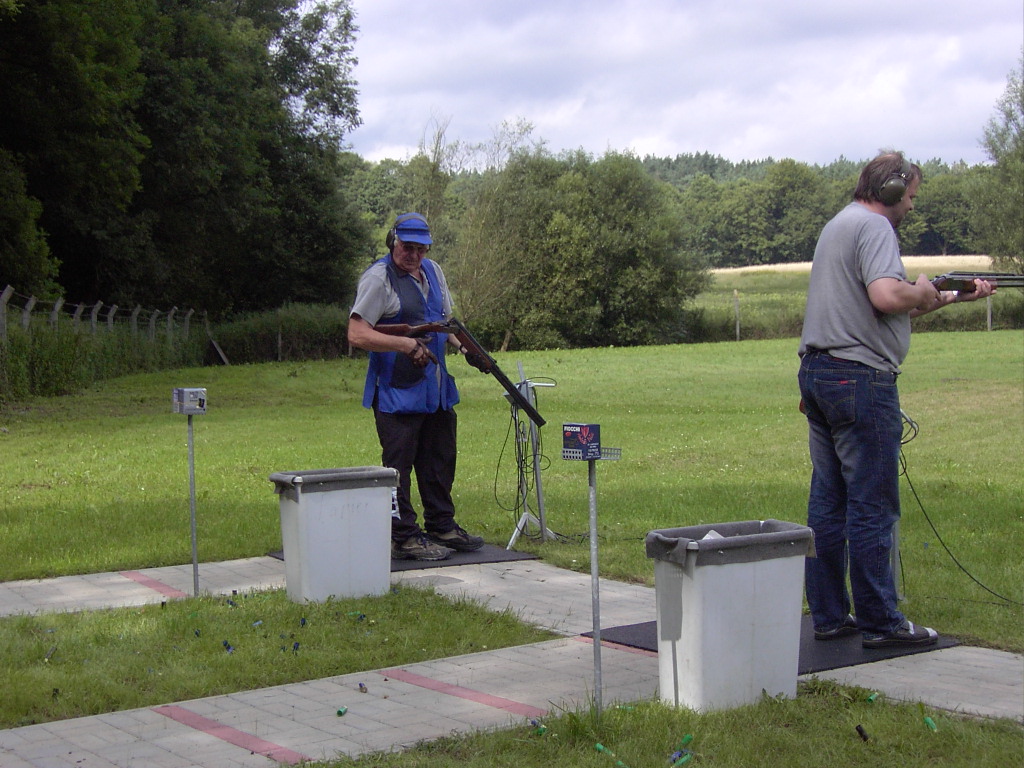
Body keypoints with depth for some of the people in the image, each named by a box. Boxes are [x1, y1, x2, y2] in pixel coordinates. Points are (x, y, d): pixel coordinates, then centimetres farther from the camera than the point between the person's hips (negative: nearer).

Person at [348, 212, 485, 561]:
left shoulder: (433, 271, 13)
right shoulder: (379, 278, -12)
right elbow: (357, 334, -19)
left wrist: (462, 344, 4)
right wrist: (406, 344, -23)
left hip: (437, 388, 8)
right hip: (396, 391, -8)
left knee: (440, 460, 16)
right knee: (398, 465, -3)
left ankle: (442, 527, 28)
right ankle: (403, 537, 4)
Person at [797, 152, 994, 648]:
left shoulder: (838, 225, 22)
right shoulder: (874, 226, -9)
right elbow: (887, 296, -26)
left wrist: (953, 298, 22)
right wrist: (924, 293, -6)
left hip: (816, 373, 10)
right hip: (860, 377, -10)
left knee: (828, 501, 11)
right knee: (872, 506, -4)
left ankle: (828, 615, 16)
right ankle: (880, 621, 1)